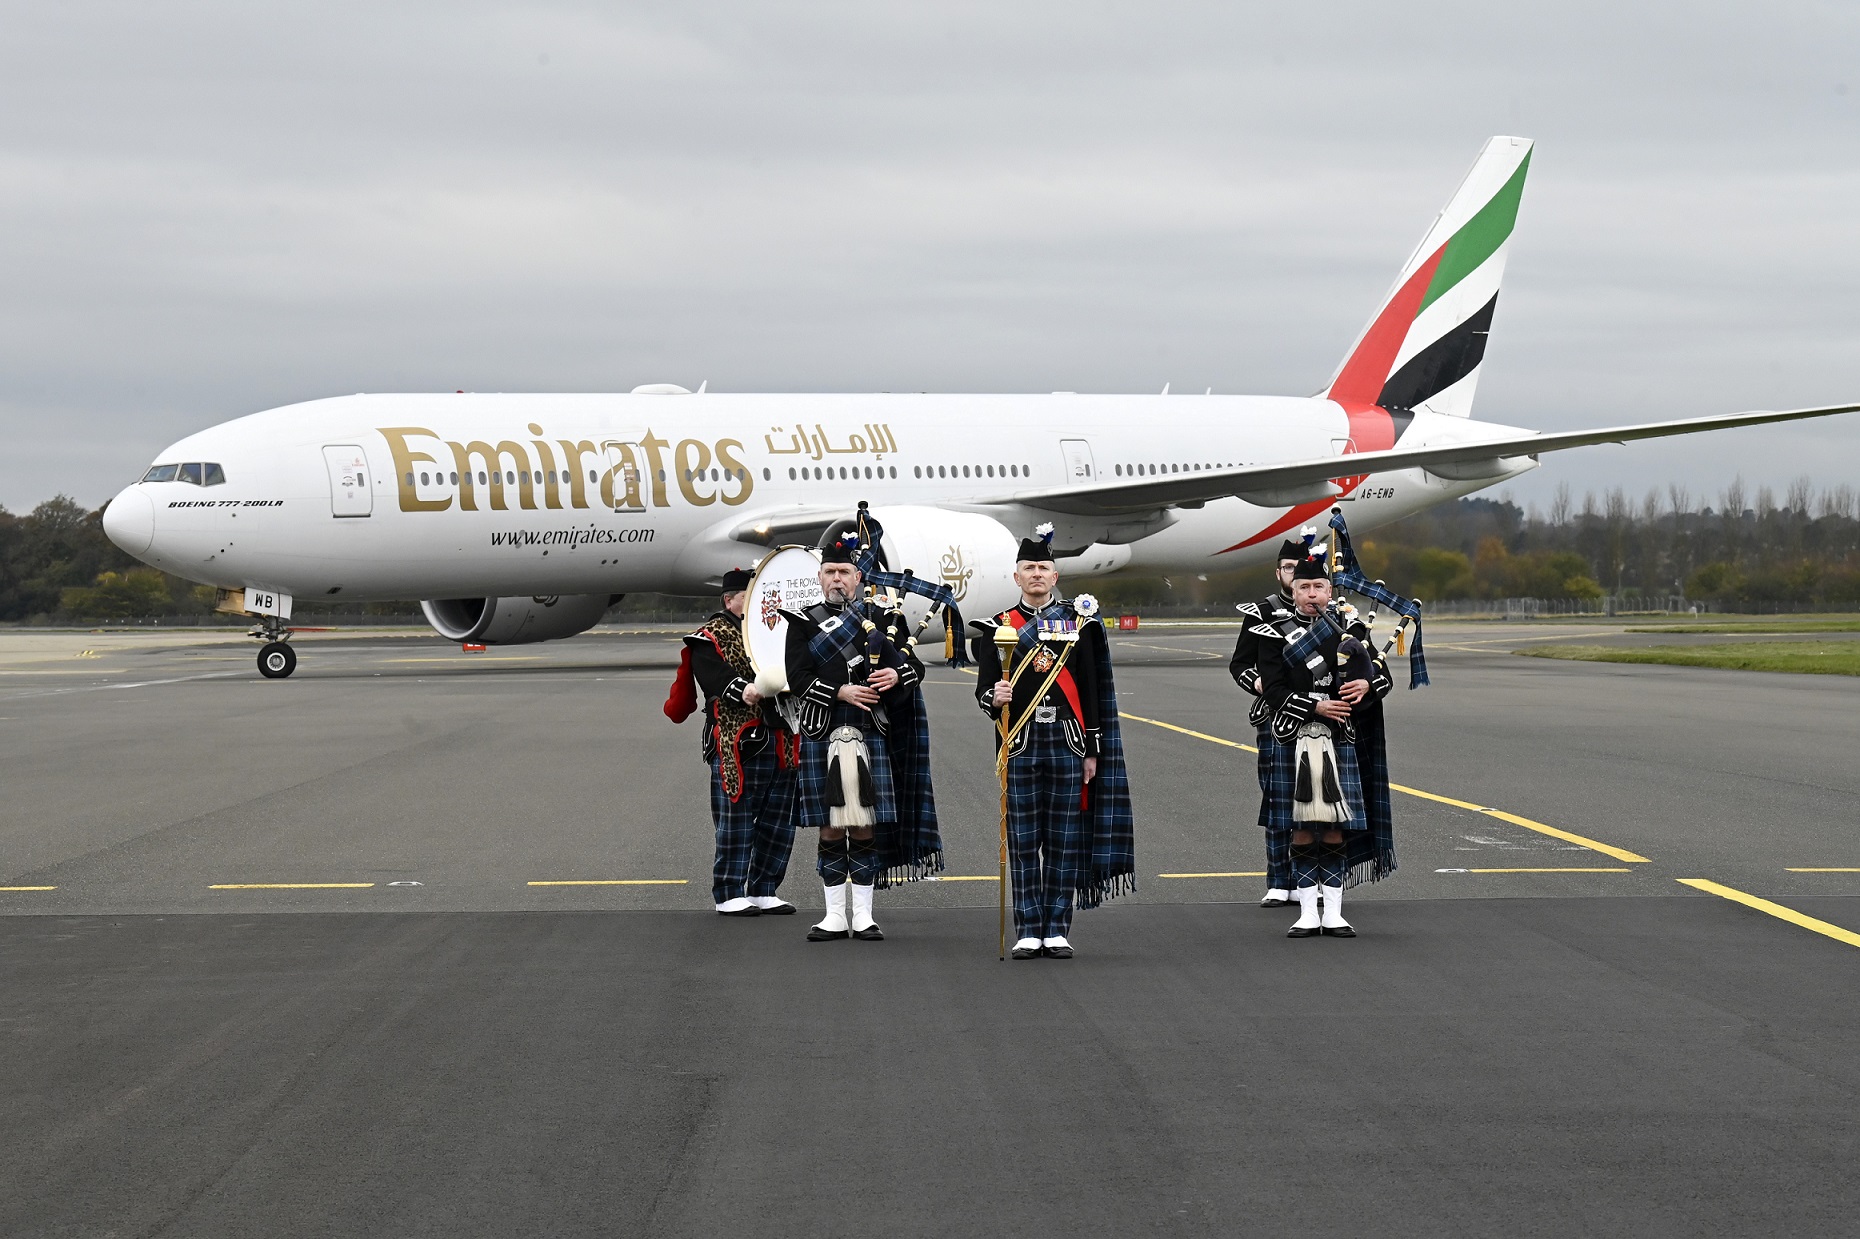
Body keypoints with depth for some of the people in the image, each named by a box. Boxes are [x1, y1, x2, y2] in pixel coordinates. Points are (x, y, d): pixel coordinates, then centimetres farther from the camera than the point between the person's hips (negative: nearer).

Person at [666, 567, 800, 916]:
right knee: (736, 822, -3)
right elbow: (713, 674, -19)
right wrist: (742, 690, -37)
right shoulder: (712, 636, -2)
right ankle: (729, 896, 3)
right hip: (736, 746, -7)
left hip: (781, 744, 7)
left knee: (778, 824, 9)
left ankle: (763, 891, 18)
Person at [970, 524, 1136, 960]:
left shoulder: (1079, 623, 8)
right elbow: (984, 688, 2)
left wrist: (1093, 751, 4)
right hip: (1020, 744, -1)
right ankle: (1028, 932, 5)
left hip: (1068, 742, 1)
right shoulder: (998, 627, 5)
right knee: (1023, 841, 0)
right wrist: (994, 698, -23)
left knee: (1066, 839, 2)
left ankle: (1057, 931, 7)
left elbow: (1091, 691, 7)